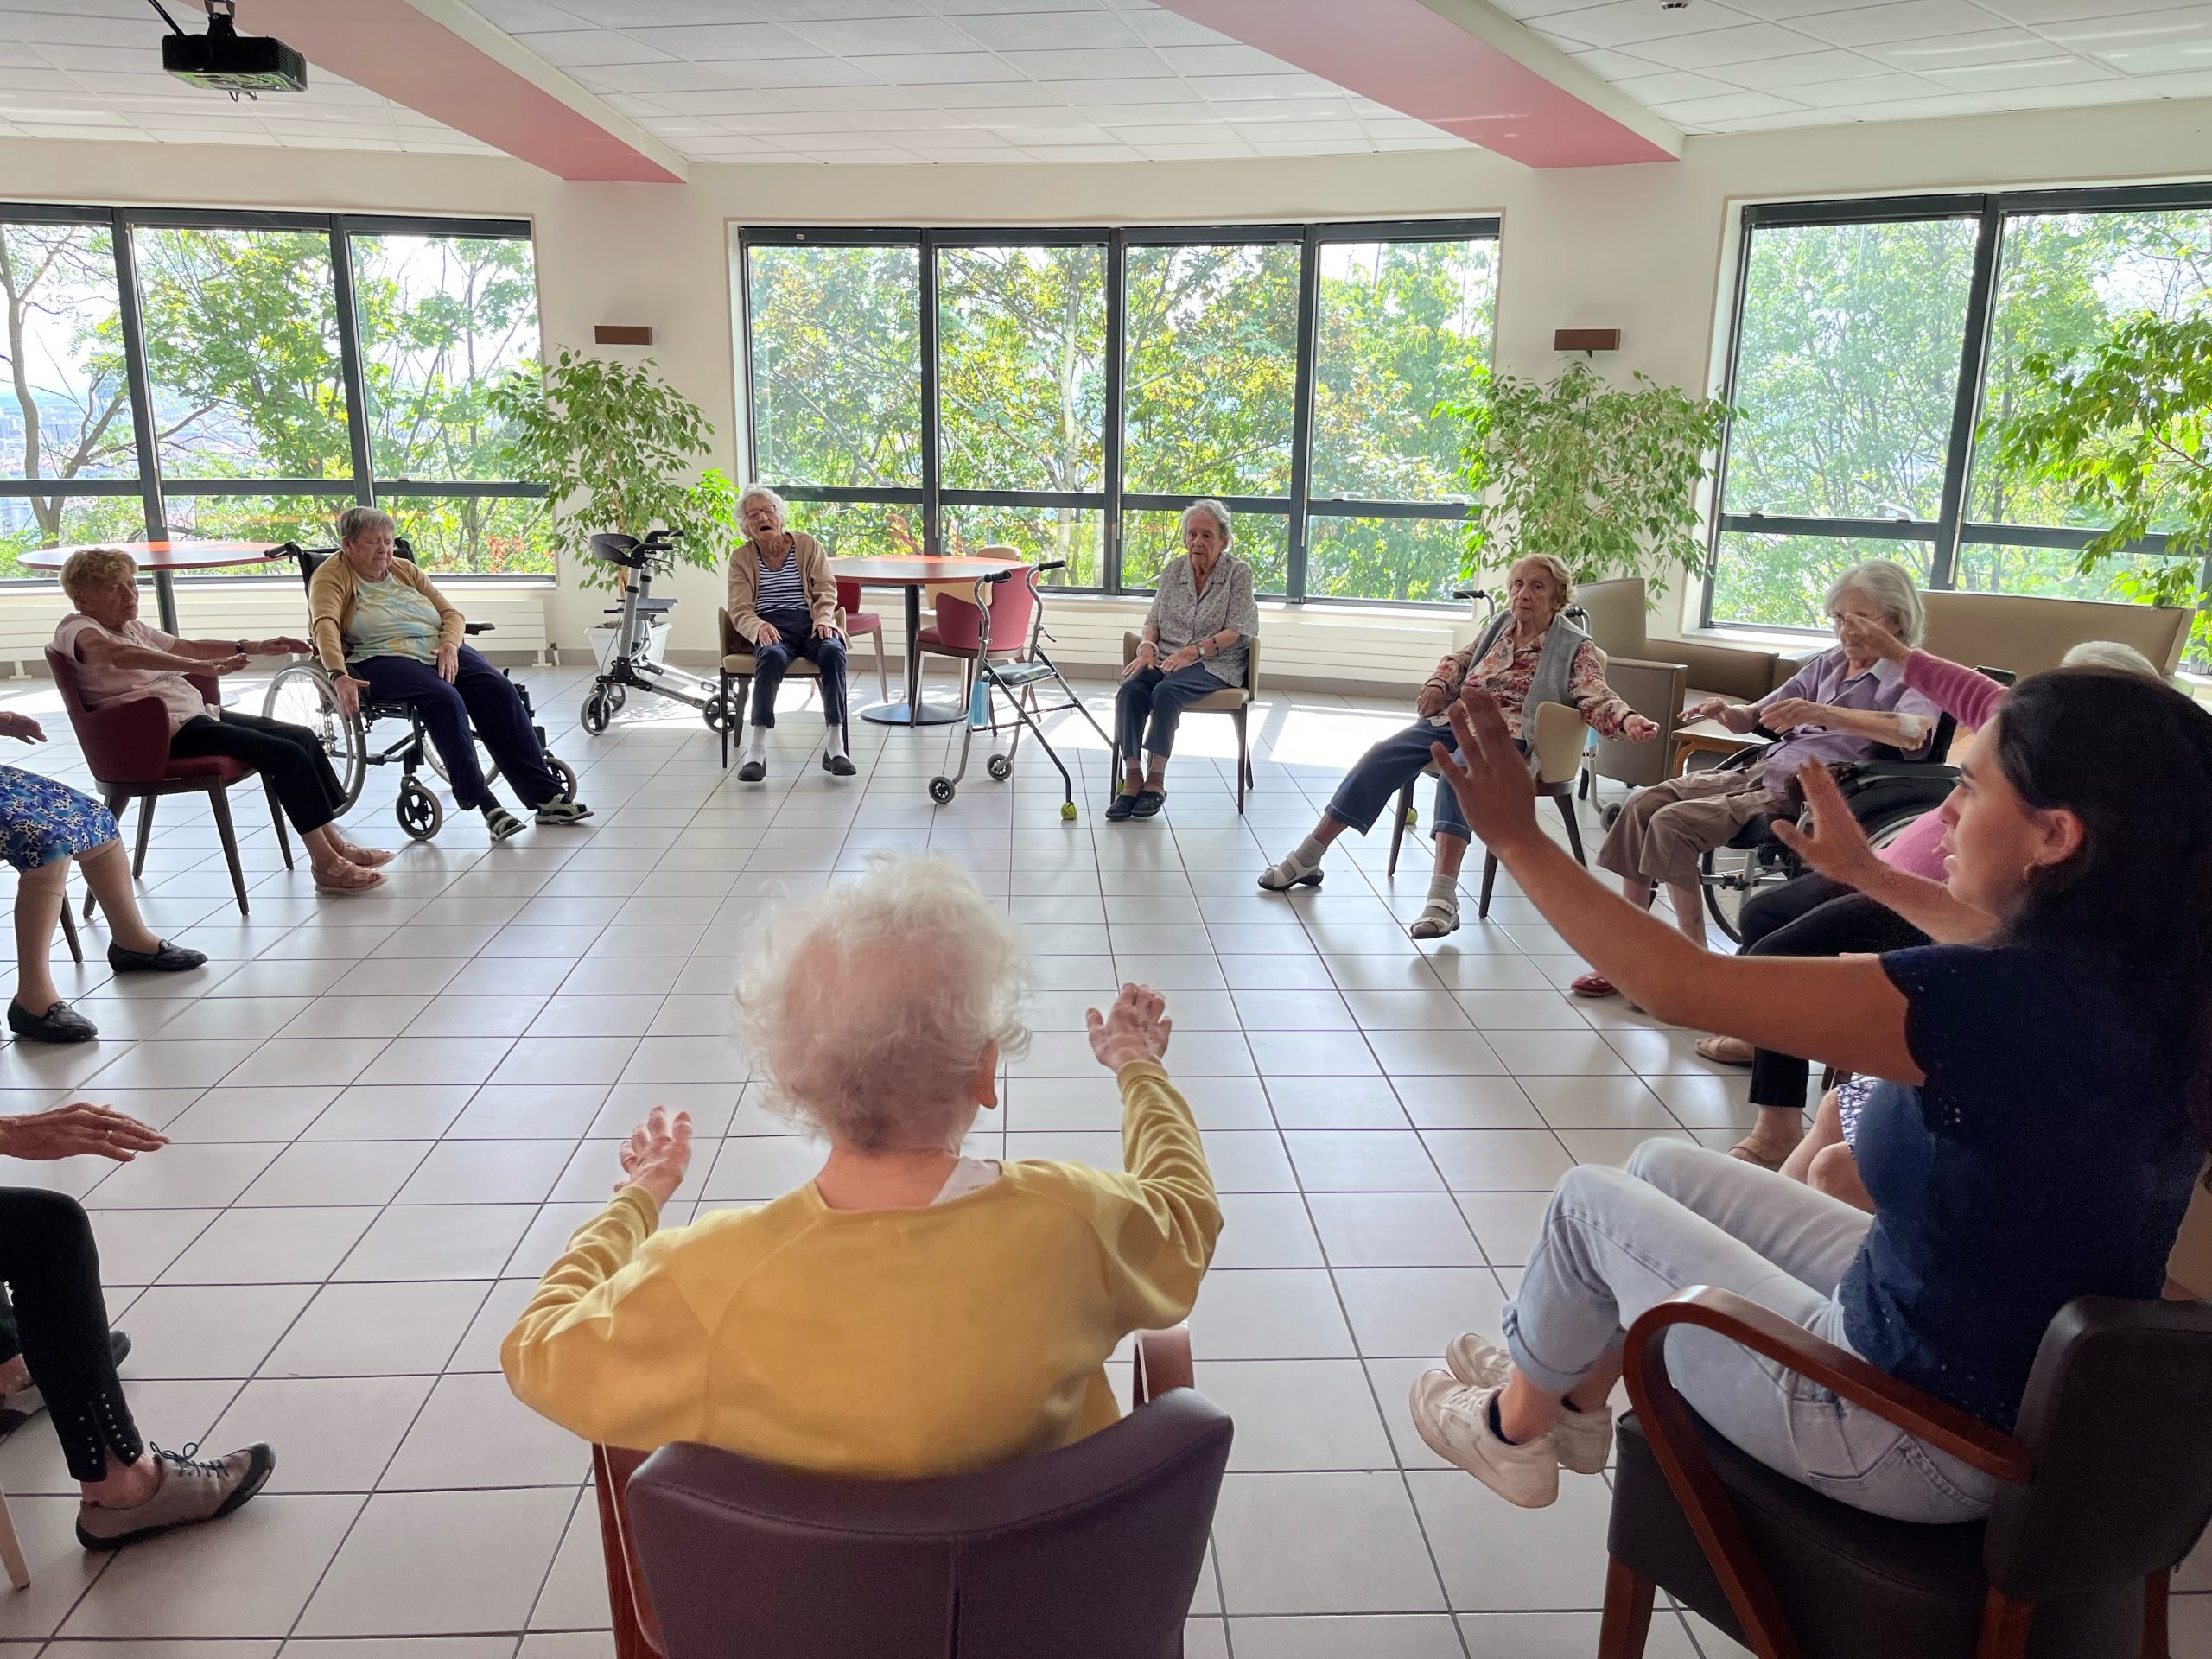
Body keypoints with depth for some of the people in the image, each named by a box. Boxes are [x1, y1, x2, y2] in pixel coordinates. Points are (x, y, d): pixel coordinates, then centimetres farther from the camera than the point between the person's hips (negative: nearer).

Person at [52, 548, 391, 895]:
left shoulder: (131, 627, 20)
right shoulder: (76, 628, -10)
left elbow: (187, 647, 31)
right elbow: (118, 654, -33)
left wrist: (256, 647, 22)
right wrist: (201, 667, -42)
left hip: (196, 713, 10)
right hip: (165, 732, -10)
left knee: (303, 738, 4)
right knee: (287, 754, -20)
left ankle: (335, 843, 10)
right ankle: (327, 866, -15)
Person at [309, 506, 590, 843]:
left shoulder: (404, 569, 20)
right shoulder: (332, 576, 3)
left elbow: (451, 613, 16)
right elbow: (325, 624, -16)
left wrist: (450, 644, -8)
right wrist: (339, 675, -35)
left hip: (440, 650, 5)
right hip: (382, 659, -5)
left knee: (499, 689, -20)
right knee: (444, 697, -34)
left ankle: (546, 795, -22)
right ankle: (484, 805, -33)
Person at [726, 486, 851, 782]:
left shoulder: (807, 544, 15)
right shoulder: (741, 557, 13)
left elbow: (826, 589, 10)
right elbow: (740, 610, 5)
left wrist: (824, 619, -12)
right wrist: (759, 627, -18)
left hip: (811, 622, 1)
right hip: (771, 627, -1)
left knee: (833, 651, -34)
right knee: (772, 656, -38)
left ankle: (835, 745, -36)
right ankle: (756, 750, -42)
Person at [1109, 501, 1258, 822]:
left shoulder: (1238, 572, 1)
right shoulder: (1174, 569, 14)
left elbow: (1234, 632, -7)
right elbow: (1153, 620, 14)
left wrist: (1193, 651, -19)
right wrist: (1147, 646, -8)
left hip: (1214, 665, -4)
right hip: (1165, 658, 4)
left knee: (1166, 692, -35)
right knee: (1129, 690, -28)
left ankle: (1156, 780, -27)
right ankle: (1132, 778, -29)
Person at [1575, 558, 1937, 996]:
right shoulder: (1828, 663, 19)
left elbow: (1915, 731, -26)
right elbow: (1753, 718, 21)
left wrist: (1821, 713, -37)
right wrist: (1725, 711, -5)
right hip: (1761, 771, 8)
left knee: (1672, 824, -24)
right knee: (1643, 804, -11)